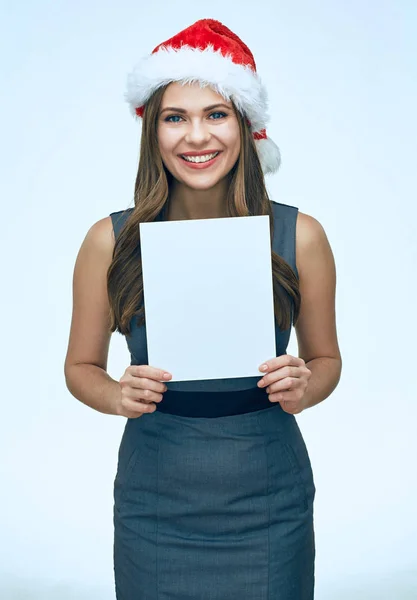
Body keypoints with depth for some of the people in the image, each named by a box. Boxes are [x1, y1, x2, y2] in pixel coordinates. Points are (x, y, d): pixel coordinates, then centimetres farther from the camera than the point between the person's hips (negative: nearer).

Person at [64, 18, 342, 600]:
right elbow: (81, 366, 4)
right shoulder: (111, 240, -7)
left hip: (268, 498, 1)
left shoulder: (299, 235, -6)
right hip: (156, 502, 0)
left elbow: (326, 357, 6)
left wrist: (305, 388, -15)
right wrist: (118, 395, -16)